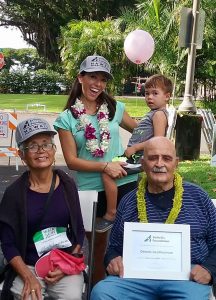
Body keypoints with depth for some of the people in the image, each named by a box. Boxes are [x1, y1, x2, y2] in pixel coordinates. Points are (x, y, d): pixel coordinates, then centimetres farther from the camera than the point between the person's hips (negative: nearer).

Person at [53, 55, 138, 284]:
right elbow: (71, 160, -6)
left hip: (124, 183, 2)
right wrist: (105, 166, -17)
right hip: (91, 189, -1)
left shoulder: (114, 108, 4)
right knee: (98, 243, 13)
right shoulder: (66, 118, -2)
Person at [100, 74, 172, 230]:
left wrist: (135, 148, -18)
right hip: (136, 157, 11)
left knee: (108, 173, -23)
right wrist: (132, 149, 13)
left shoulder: (159, 114, -11)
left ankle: (111, 214, -13)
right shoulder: (153, 113, 18)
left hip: (141, 159, -11)